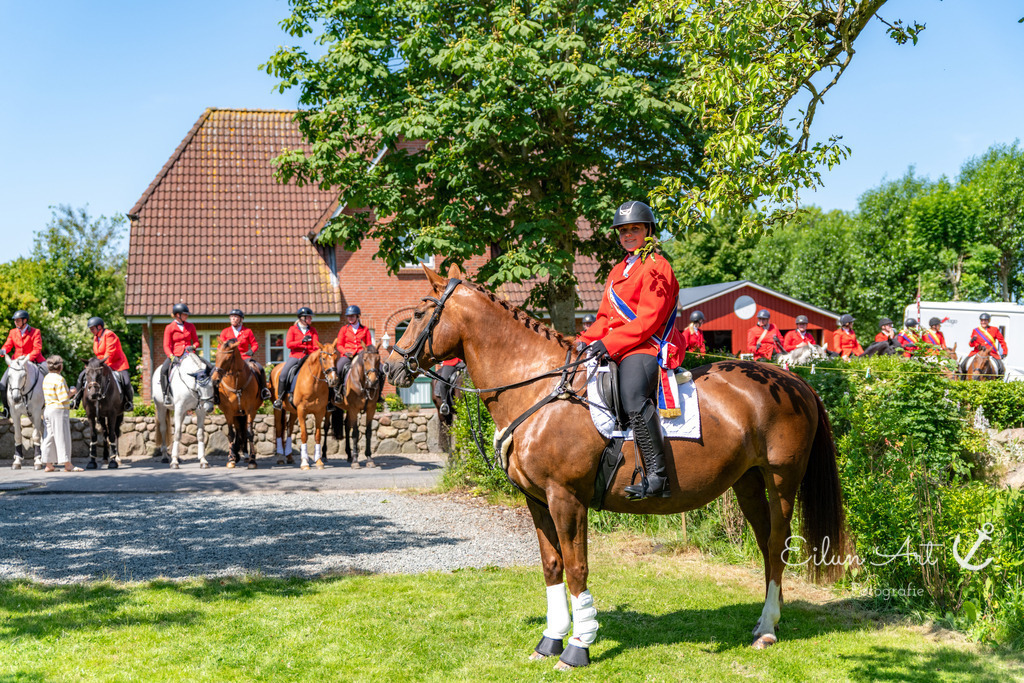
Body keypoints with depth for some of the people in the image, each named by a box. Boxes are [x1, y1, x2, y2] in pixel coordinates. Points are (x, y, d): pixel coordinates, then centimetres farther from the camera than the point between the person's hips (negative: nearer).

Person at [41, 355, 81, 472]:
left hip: (47, 409, 8)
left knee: (49, 436, 10)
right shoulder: (59, 379, -16)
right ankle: (67, 464, -1)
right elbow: (64, 398, -20)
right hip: (59, 410, -8)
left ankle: (48, 464, 13)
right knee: (62, 436, -4)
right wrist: (72, 392, -3)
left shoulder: (46, 378, 11)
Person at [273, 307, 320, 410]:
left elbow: (316, 344, 2)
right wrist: (302, 341, -16)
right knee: (283, 374, -19)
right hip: (295, 356, -2)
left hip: (308, 357, 2)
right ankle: (280, 399, -7)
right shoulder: (292, 329, 5)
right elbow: (288, 344, -6)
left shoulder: (313, 330, 13)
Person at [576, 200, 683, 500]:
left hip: (646, 349, -10)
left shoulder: (656, 267, -5)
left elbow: (647, 320, -15)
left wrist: (608, 344, -22)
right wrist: (587, 339, 3)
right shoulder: (619, 270, 24)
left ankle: (657, 476, -38)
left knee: (633, 396, -34)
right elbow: (606, 316, 23)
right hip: (616, 351, 10)